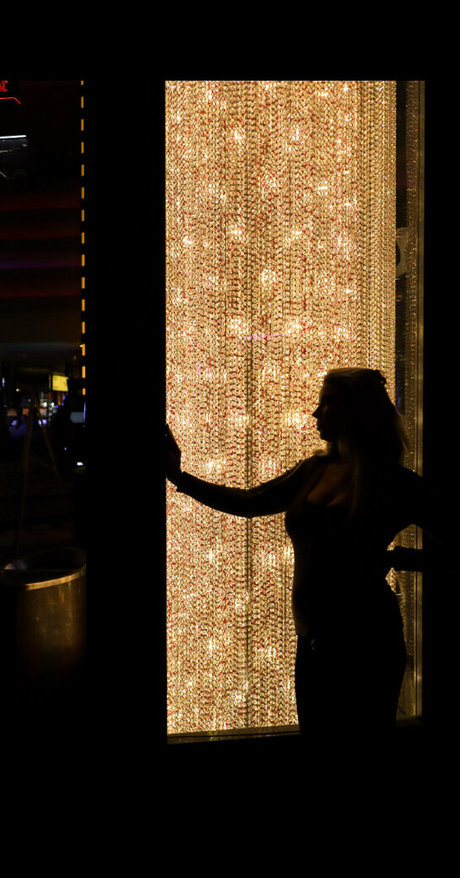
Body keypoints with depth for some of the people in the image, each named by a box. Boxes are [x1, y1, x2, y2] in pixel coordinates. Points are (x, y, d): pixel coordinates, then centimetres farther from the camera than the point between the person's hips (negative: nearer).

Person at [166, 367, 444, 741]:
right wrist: (179, 476, 17)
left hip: (364, 641, -6)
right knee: (315, 727, 12)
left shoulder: (396, 483, -7)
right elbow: (247, 502, 18)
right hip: (314, 641, 6)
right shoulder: (314, 471, 10)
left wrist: (395, 558, -14)